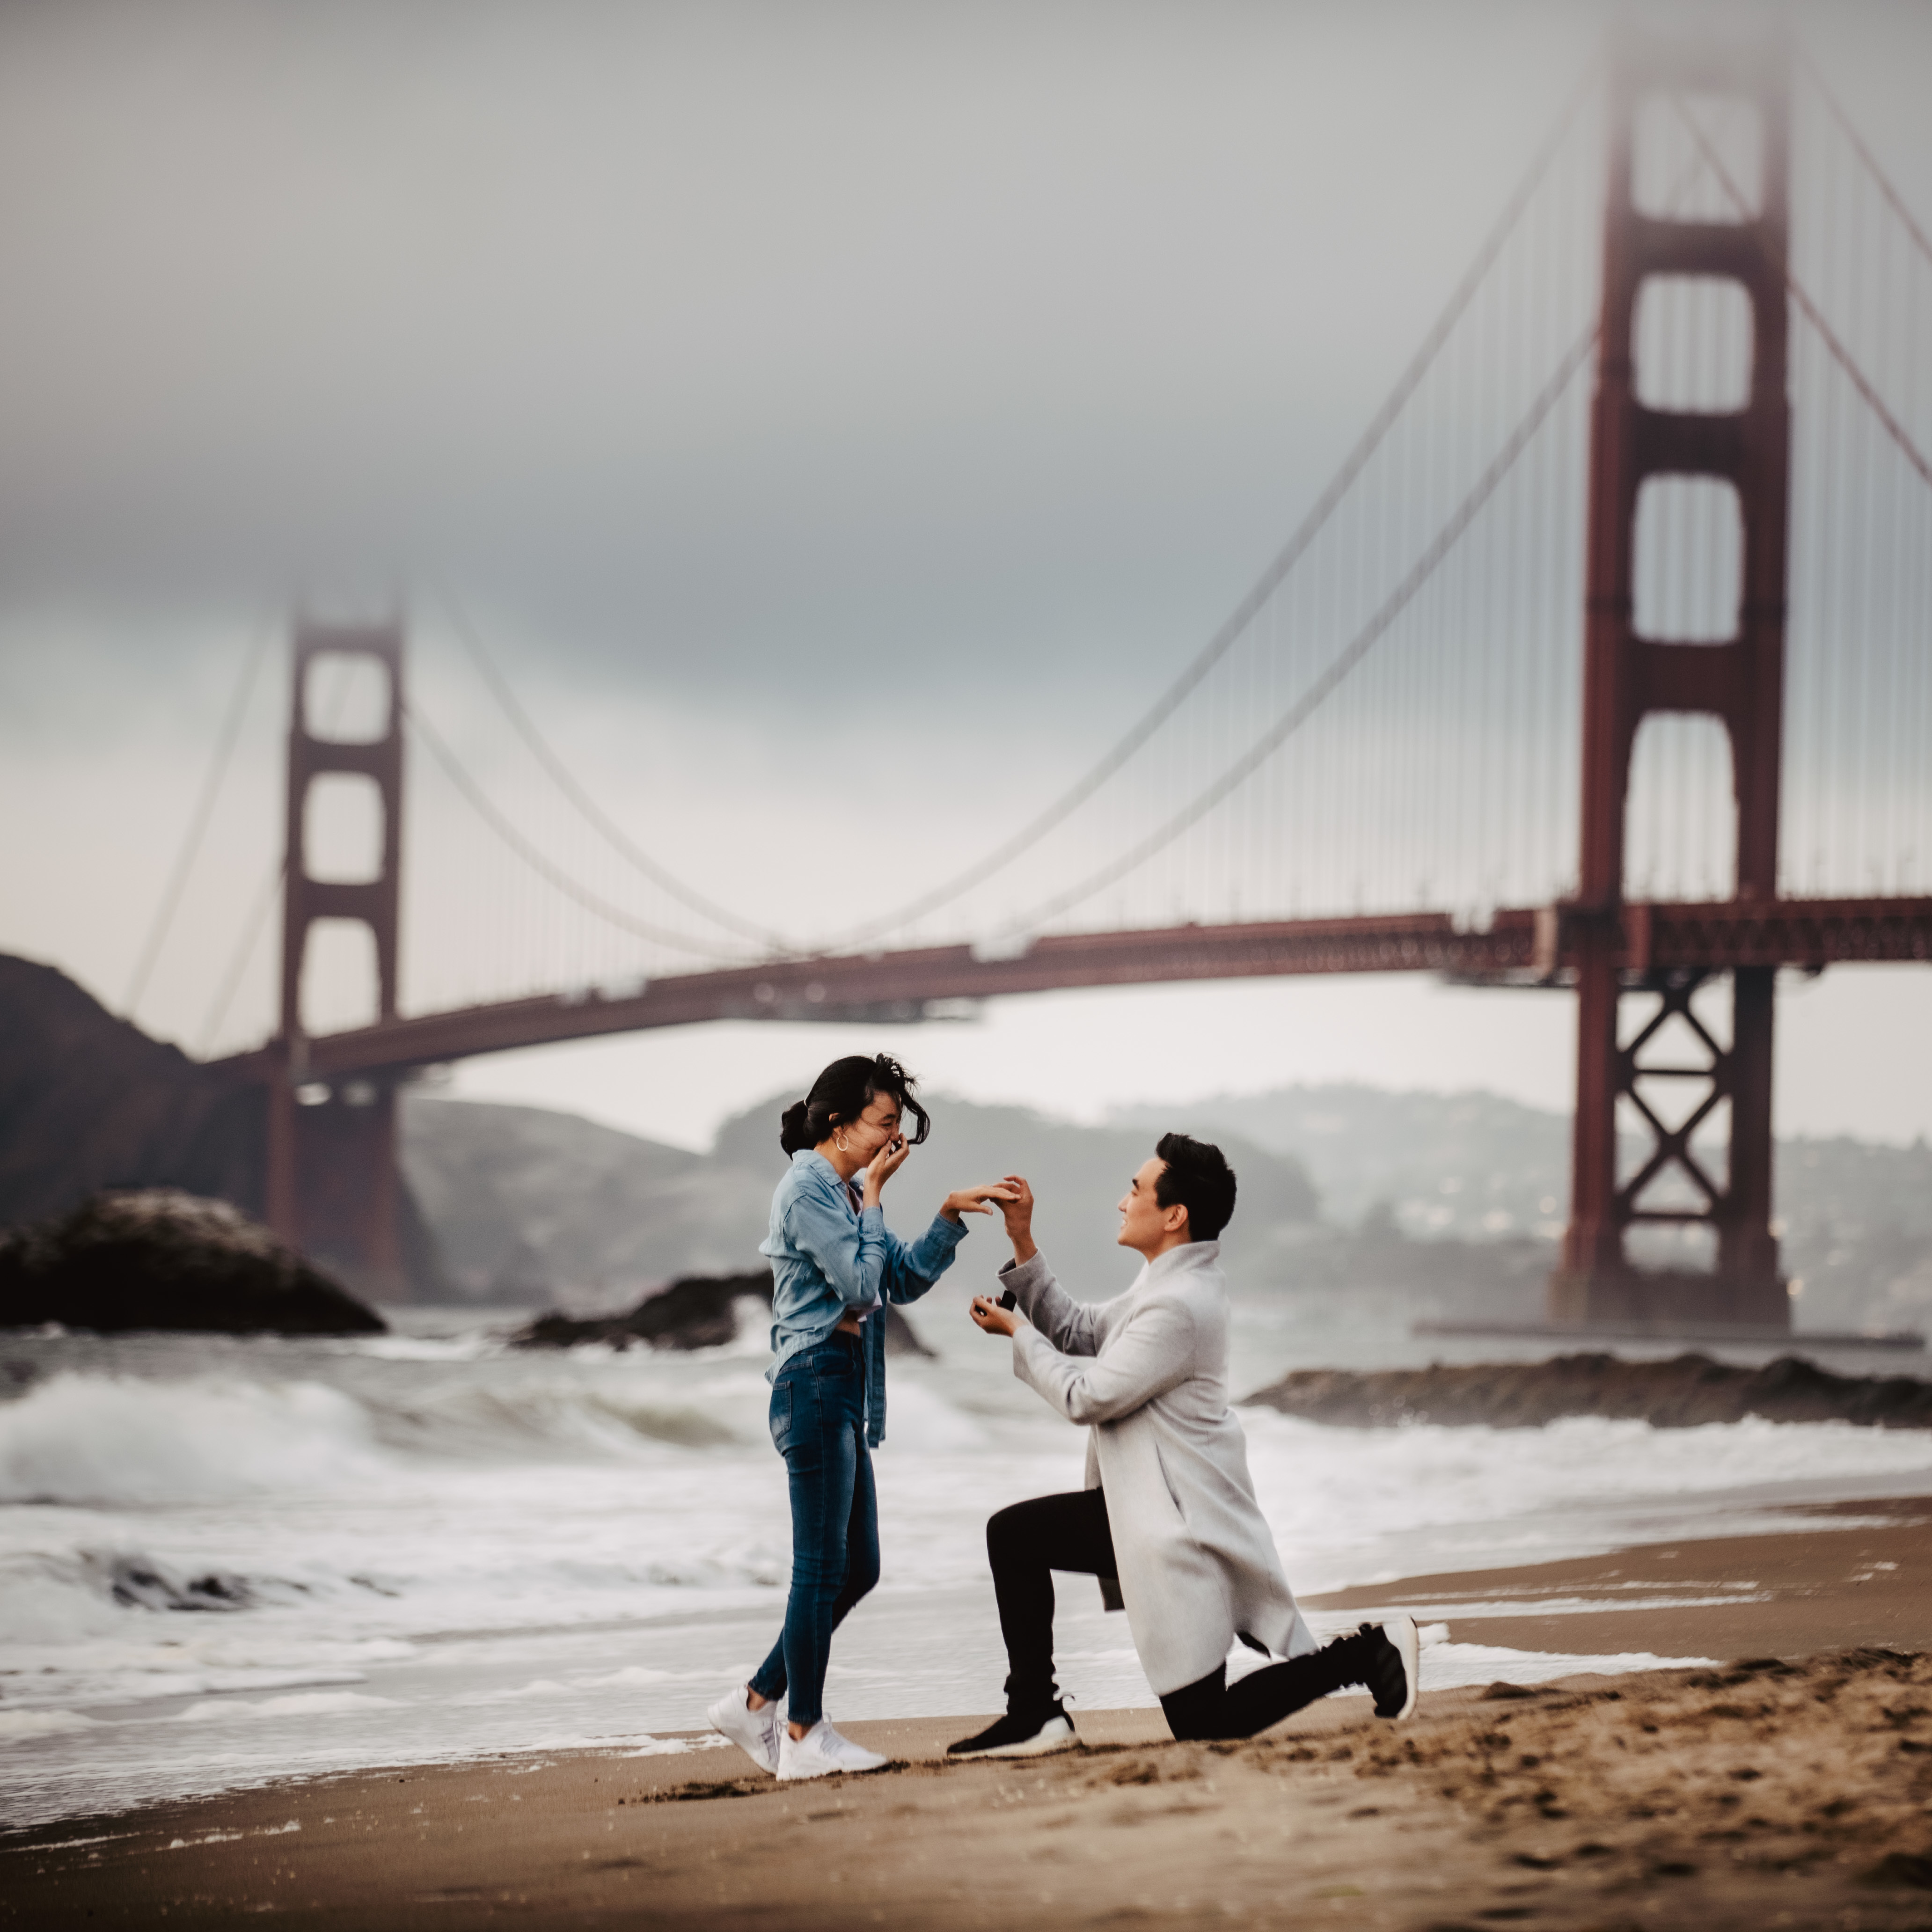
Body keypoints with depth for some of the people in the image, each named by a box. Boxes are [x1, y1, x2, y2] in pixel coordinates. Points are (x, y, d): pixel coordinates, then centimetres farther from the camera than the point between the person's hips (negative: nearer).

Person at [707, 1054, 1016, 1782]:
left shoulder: (842, 1192, 17)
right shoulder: (809, 1190, -12)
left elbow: (905, 1279, 19)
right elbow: (858, 1283, -18)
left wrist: (950, 1216, 8)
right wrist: (874, 1197, -10)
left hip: (844, 1393, 10)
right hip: (816, 1384, -10)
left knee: (857, 1567, 11)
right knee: (823, 1566, -6)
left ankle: (756, 1702, 16)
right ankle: (804, 1735, -1)